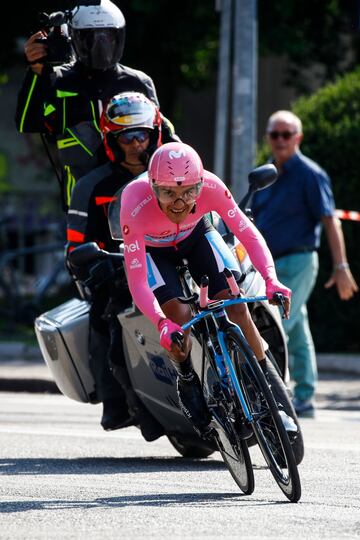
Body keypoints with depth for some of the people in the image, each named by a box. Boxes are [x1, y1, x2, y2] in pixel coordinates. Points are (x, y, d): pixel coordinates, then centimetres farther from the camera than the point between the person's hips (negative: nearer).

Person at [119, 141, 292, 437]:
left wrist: (271, 280, -44)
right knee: (180, 316, -21)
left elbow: (249, 234, -28)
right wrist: (162, 324, -54)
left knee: (235, 305, -15)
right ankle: (187, 379, 8)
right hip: (152, 248, -2)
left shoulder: (211, 187, -35)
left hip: (196, 235, 2)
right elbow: (136, 282, -39)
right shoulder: (135, 207, -40)